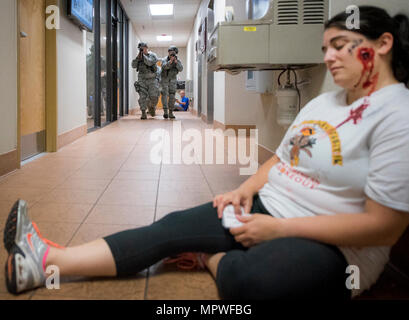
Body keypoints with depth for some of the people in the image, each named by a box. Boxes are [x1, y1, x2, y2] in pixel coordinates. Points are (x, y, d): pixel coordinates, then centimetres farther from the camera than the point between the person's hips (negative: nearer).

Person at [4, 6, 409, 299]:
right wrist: (245, 189, -2)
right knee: (170, 228, -7)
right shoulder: (322, 102, 13)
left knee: (242, 276, -37)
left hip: (331, 247, -7)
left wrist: (278, 229, -19)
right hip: (267, 208, 8)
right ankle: (45, 261, -6)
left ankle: (209, 257, -2)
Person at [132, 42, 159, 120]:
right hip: (142, 80, 2)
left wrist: (143, 55, -17)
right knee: (142, 96, -9)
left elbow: (149, 62, -21)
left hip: (152, 79, -2)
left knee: (154, 96, -8)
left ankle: (152, 107, 22)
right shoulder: (139, 57, 10)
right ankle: (143, 113, -8)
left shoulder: (152, 55, -2)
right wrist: (138, 57, -15)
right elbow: (133, 65, -3)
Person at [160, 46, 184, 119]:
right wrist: (170, 61, -46)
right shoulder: (164, 60, -11)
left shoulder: (178, 61, -3)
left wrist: (176, 62, -34)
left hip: (172, 81, 2)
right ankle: (165, 112, -21)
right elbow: (164, 66, -31)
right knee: (164, 94, -15)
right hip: (164, 79, -2)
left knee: (172, 96, -5)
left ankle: (170, 113, 1)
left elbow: (181, 69, -20)